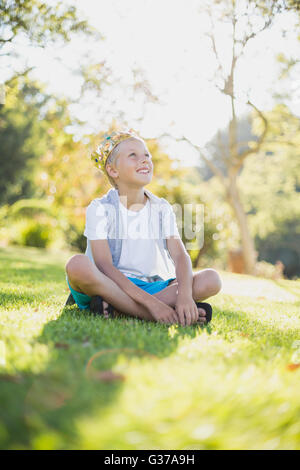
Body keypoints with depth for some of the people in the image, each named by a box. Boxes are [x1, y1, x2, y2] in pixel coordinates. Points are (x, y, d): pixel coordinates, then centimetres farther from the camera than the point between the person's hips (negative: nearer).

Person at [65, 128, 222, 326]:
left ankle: (119, 308, -24)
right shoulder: (100, 208, -5)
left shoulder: (162, 208, 7)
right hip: (109, 286, -4)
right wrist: (150, 302, -27)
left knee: (212, 279, -17)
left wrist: (185, 294, -26)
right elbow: (104, 266, -16)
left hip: (154, 287, 4)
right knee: (77, 265, -34)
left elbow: (180, 255, -4)